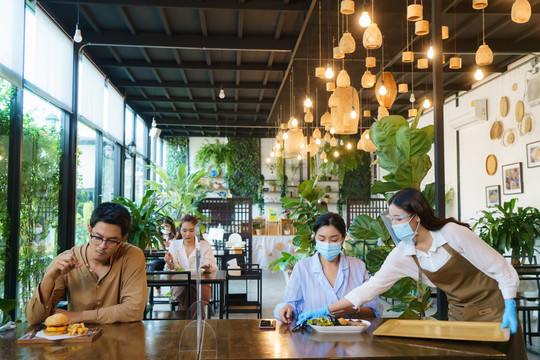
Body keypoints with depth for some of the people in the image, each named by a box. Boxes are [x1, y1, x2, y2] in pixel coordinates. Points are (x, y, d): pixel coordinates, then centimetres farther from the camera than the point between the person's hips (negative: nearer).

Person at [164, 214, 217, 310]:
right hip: (179, 286, 1)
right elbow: (173, 270, -2)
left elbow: (214, 269, 0)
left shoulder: (205, 245, 8)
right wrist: (170, 263, -26)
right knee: (184, 288, -35)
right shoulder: (174, 245, 10)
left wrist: (208, 268, -25)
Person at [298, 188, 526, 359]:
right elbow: (370, 287, -9)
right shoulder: (402, 255, -8)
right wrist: (325, 311, -13)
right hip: (459, 315, 4)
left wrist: (509, 309, -18)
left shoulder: (453, 234, -22)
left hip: (493, 310, -4)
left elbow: (502, 270, -14)